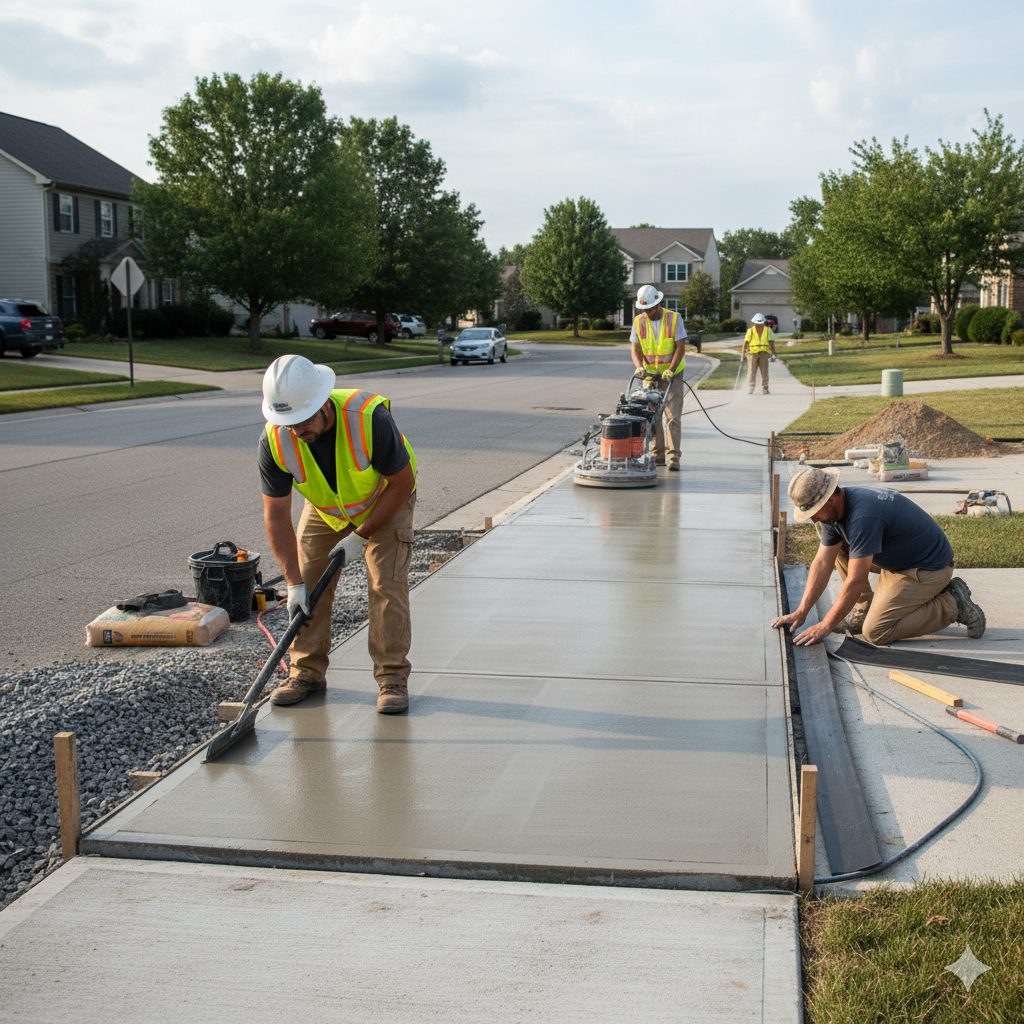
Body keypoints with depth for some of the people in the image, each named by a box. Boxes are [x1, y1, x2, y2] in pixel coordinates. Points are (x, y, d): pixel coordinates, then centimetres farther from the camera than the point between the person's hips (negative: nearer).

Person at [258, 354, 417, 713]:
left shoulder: (370, 418, -40)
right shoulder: (274, 441, -29)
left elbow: (401, 483, -24)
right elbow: (276, 515, -21)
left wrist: (360, 537, -21)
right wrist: (294, 583, -25)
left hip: (385, 500, -3)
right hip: (325, 505, 3)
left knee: (386, 583, -14)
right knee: (308, 581, -1)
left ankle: (393, 678, -5)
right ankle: (307, 671, 13)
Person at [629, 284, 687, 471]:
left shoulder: (674, 318, -10)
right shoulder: (639, 321, -1)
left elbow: (680, 347, -12)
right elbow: (635, 348, -1)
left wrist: (671, 370, -24)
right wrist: (639, 367, -20)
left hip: (672, 374, -3)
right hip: (650, 375, 4)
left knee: (673, 416, -10)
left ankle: (673, 457, -9)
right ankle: (658, 455, 11)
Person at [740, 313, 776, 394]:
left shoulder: (768, 330, 7)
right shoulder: (750, 331, 3)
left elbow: (771, 343, 7)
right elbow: (745, 342, 1)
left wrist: (773, 355, 2)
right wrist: (743, 354, -6)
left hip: (763, 353, 1)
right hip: (752, 353, -1)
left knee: (764, 372, -2)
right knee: (751, 372, -3)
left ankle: (764, 389, 5)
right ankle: (750, 390, 2)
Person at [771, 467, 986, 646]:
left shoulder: (862, 516, -32)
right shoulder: (834, 510, -3)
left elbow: (856, 582, -29)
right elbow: (822, 563, 3)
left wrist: (825, 626, -22)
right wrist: (801, 613, 1)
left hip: (928, 567, -9)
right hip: (898, 559, 9)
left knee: (875, 632, -16)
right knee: (838, 546, 4)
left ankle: (951, 606, -5)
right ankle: (864, 610, 10)